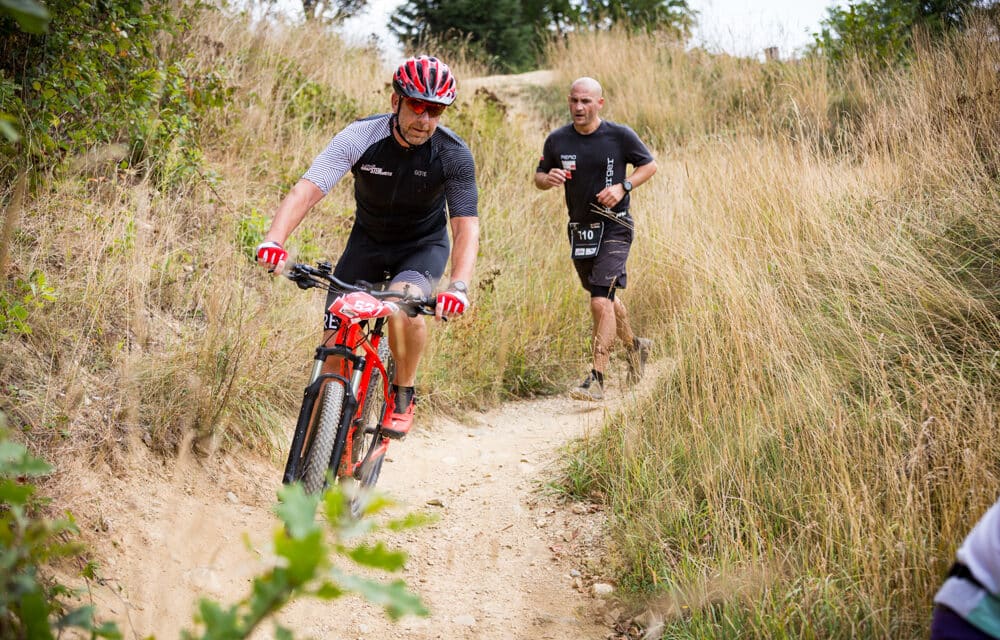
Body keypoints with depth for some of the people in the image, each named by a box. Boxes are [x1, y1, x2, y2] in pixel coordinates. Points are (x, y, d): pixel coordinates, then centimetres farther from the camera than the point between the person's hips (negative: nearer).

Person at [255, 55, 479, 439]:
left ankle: (403, 398, -9)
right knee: (334, 341, -10)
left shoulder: (454, 155, -22)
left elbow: (466, 226, -25)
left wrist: (459, 286, -43)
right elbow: (306, 190, -32)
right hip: (368, 240, 2)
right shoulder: (360, 137, -24)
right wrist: (273, 241, -50)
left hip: (424, 245, -1)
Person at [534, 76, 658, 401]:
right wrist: (548, 178, -15)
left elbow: (649, 165, 3)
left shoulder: (620, 136, -9)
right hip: (579, 229, 5)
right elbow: (538, 177, 9)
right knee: (606, 300, 19)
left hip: (614, 228, -5)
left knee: (601, 302, -17)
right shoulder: (557, 140, -1)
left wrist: (623, 186, -14)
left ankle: (597, 379, -13)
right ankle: (635, 345, 46)